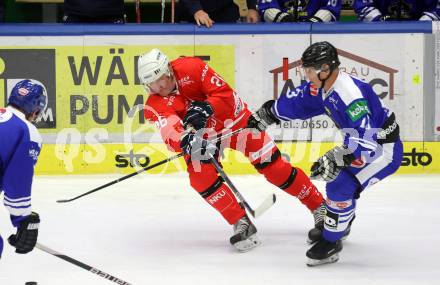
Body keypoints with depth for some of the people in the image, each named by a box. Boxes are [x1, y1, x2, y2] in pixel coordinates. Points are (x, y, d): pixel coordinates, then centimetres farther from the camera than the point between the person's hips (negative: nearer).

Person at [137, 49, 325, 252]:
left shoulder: (191, 68, -25)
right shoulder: (155, 107, -21)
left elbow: (226, 95, -26)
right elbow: (170, 131, -38)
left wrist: (205, 108, -43)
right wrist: (185, 140, -60)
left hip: (232, 119, -2)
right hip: (201, 135, 2)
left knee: (272, 166, -3)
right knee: (201, 178, -22)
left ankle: (318, 206, 12)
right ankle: (242, 224, -11)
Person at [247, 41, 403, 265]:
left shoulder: (351, 95, -34)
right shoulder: (320, 87, -4)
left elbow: (363, 140, -38)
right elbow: (295, 102, 13)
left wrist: (333, 160, -43)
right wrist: (263, 116, 16)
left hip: (384, 147, -10)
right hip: (364, 140, 10)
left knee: (341, 185, -19)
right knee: (333, 174, 22)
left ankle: (331, 241, -6)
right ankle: (339, 225, 45)